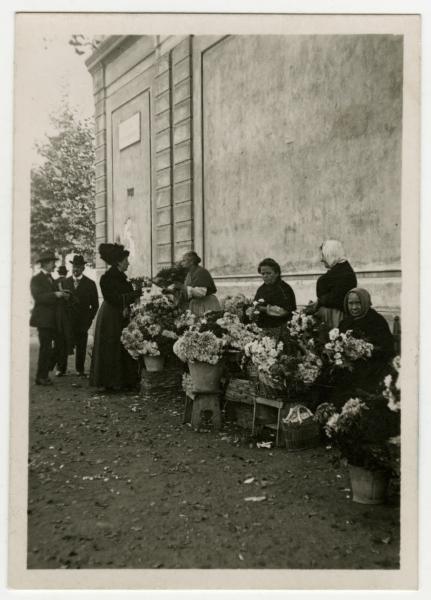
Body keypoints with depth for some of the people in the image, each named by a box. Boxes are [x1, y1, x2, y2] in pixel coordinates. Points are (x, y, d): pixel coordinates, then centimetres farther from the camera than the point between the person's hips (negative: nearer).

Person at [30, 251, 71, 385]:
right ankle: (41, 377, 3)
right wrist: (55, 295, -25)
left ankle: (44, 373, 18)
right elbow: (38, 297, -17)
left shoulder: (51, 279, 19)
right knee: (45, 348, -7)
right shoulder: (36, 279, -6)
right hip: (43, 319, -8)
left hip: (52, 319, 8)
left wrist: (62, 295, 4)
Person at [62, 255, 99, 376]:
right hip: (67, 321, 1)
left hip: (82, 322, -1)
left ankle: (80, 370, 16)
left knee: (81, 347, 3)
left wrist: (89, 320, -2)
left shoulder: (90, 284, 4)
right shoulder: (65, 282, 9)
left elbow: (95, 305, 6)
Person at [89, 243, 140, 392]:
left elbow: (127, 295, 11)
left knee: (123, 349, 7)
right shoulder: (107, 278, -13)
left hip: (121, 318, 8)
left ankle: (123, 381, 13)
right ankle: (110, 383, 7)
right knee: (111, 350, -2)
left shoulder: (122, 277, 11)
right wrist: (137, 294, -18)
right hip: (110, 319, -7)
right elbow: (113, 298, -18)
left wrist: (127, 308, -10)